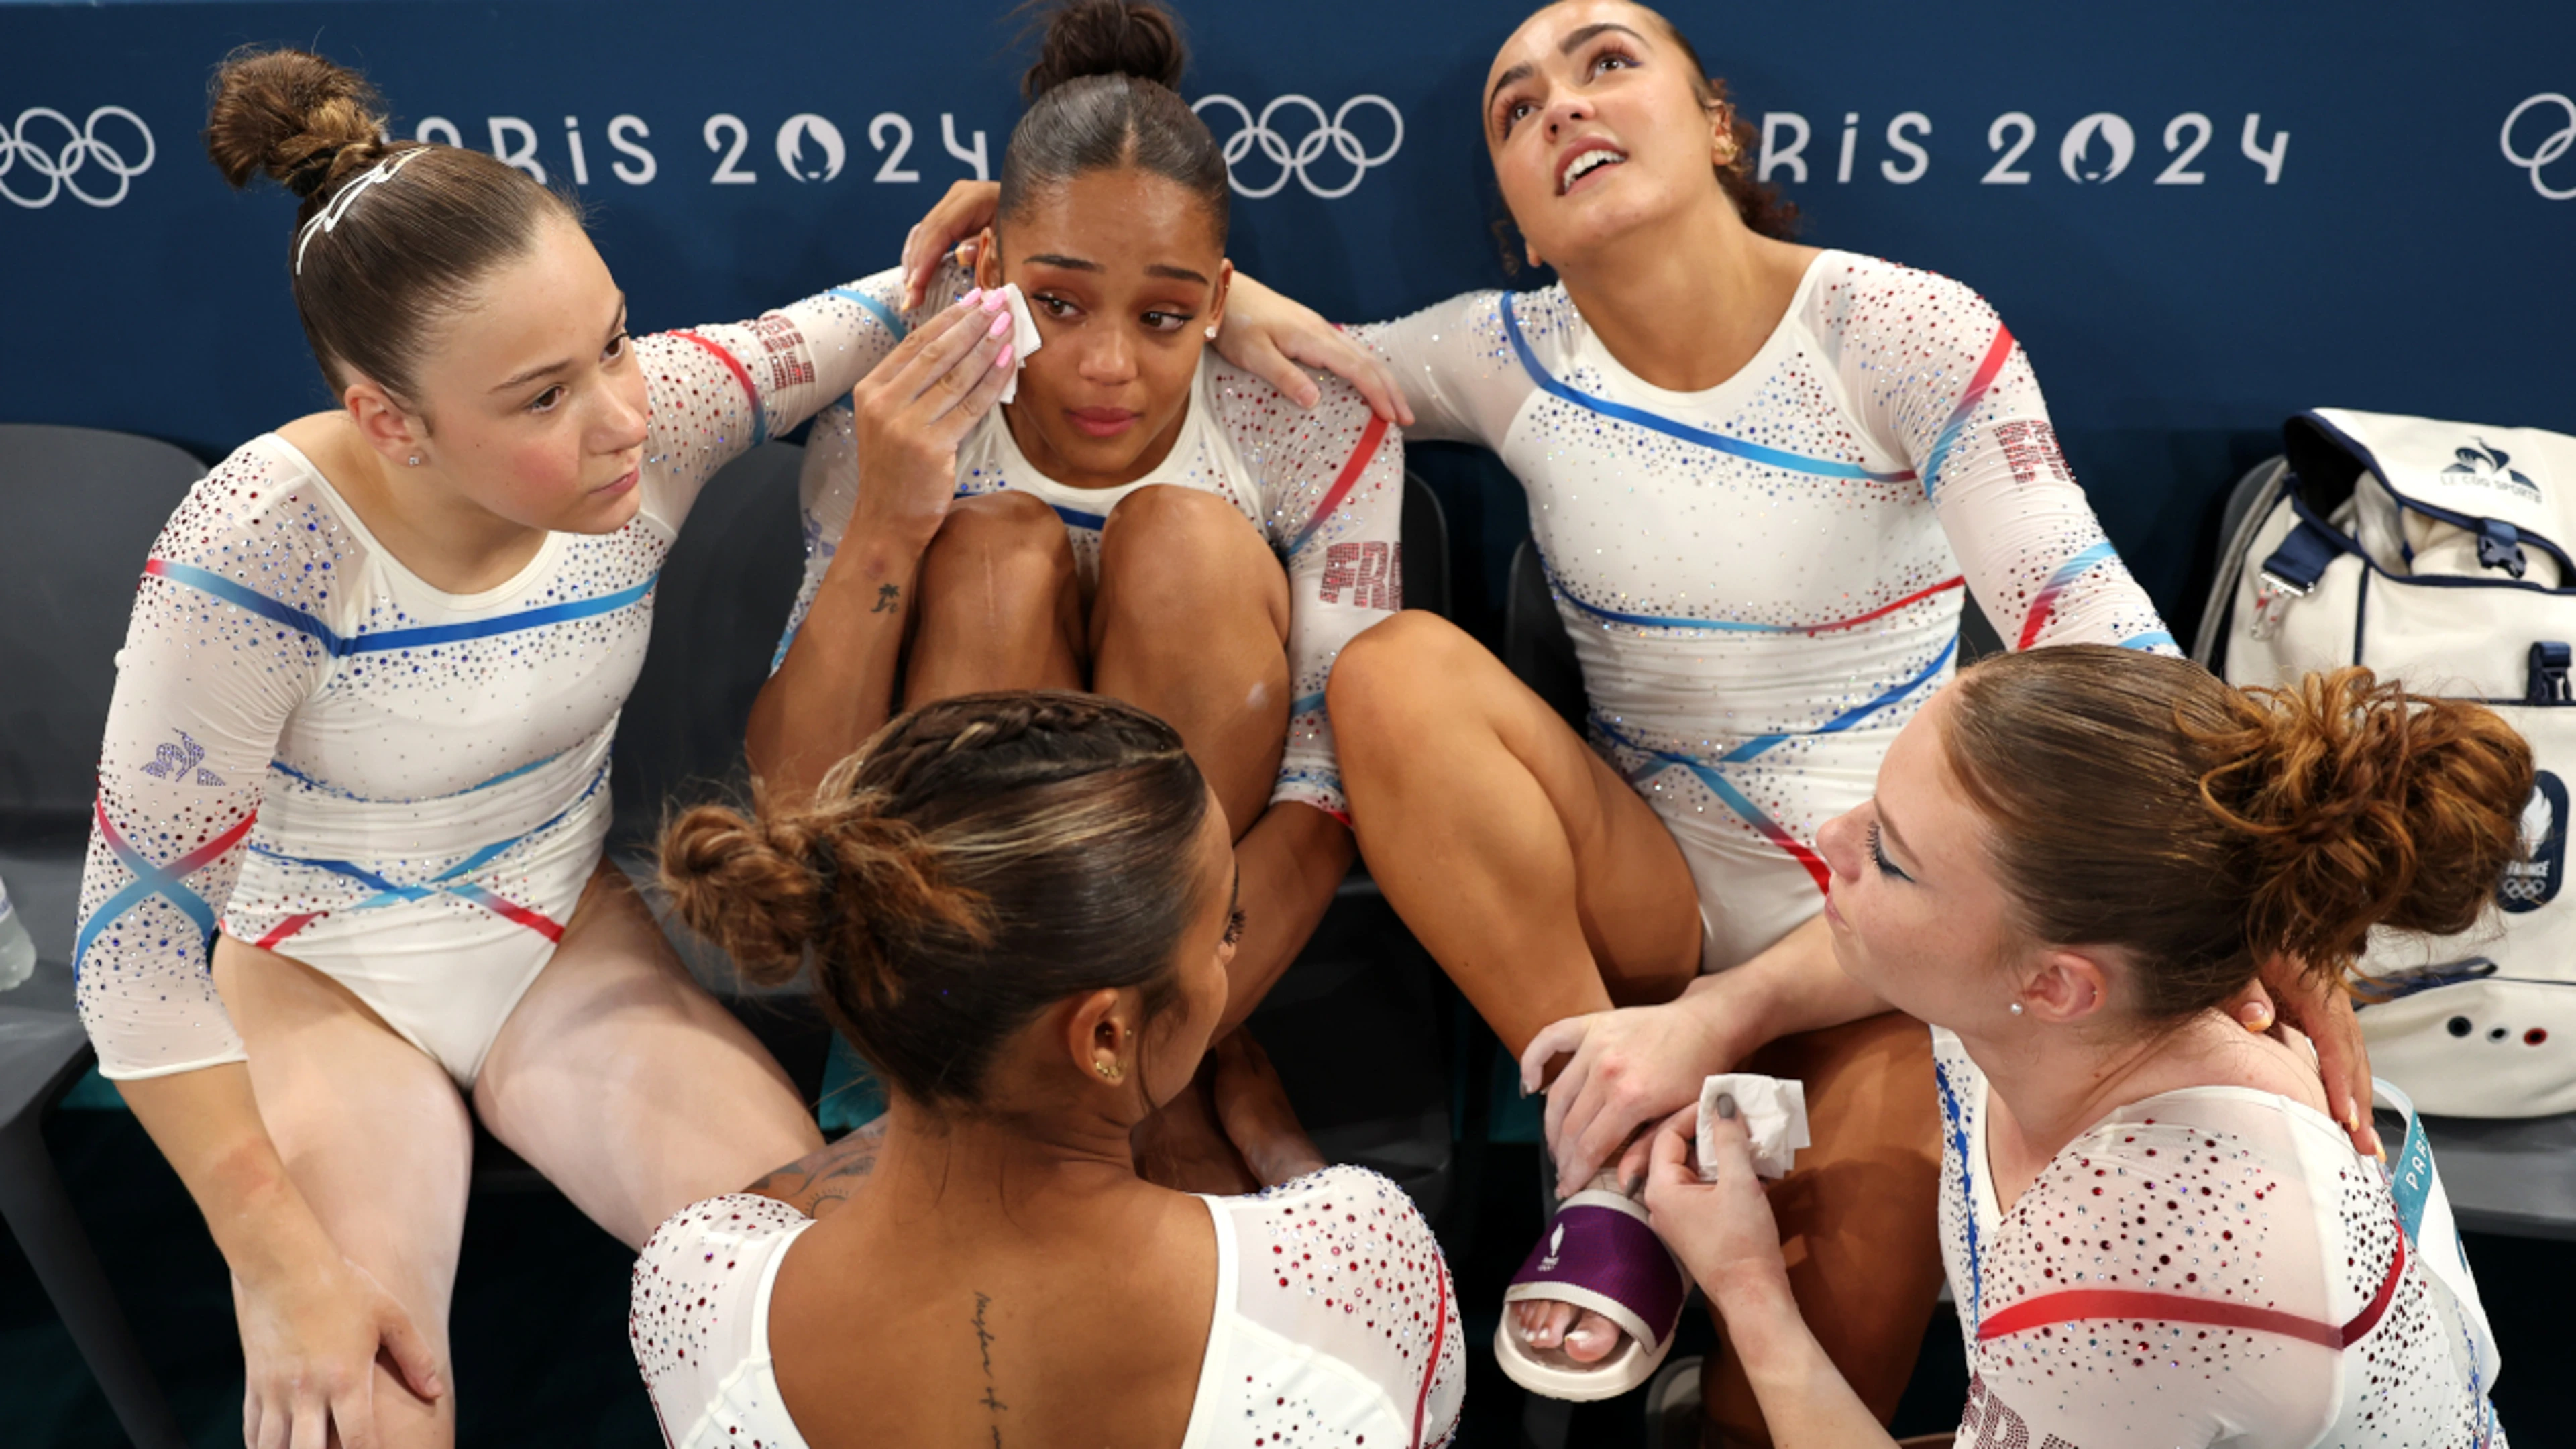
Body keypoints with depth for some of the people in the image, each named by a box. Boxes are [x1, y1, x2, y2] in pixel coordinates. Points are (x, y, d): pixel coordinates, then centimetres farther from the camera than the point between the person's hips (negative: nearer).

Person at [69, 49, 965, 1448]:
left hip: (567, 938, 3)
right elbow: (140, 918, -20)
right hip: (324, 982, -2)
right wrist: (280, 1263, -22)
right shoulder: (261, 550, -29)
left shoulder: (656, 414, -20)